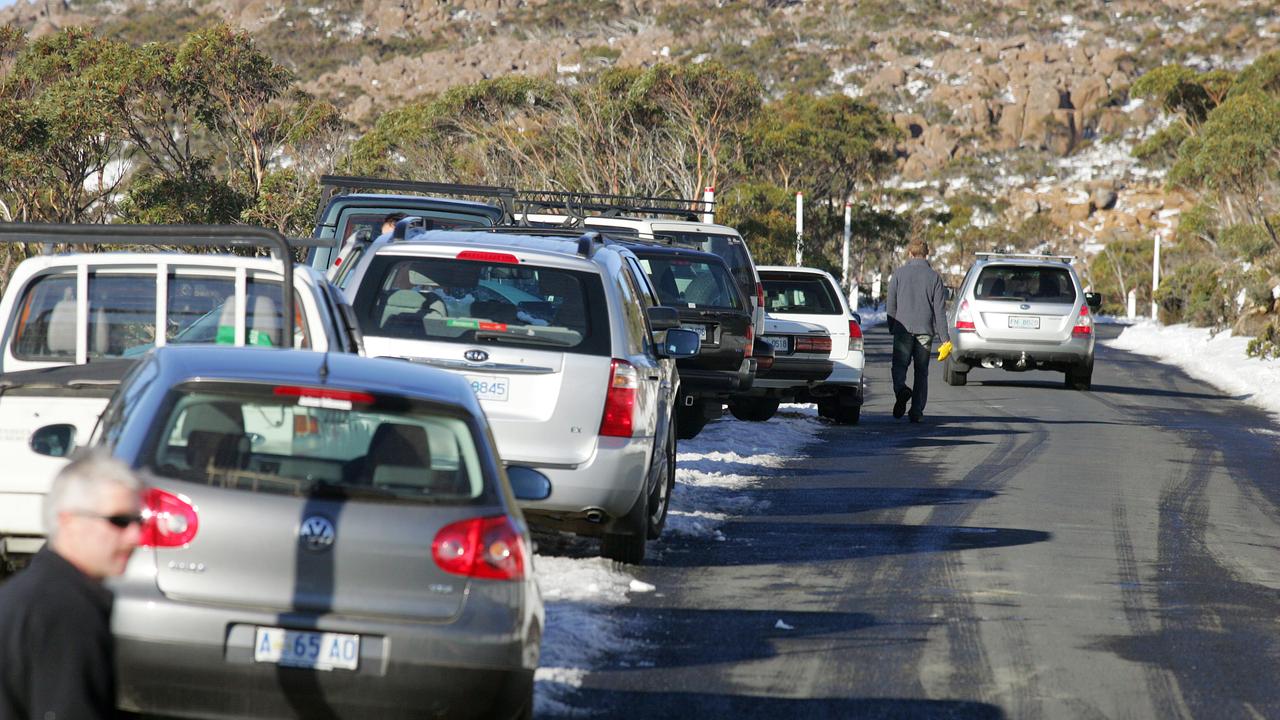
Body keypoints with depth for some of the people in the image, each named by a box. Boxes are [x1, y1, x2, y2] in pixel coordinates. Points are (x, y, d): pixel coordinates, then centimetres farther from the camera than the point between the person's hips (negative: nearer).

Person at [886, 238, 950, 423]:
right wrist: (944, 337, 3)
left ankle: (901, 389, -28)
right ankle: (916, 411, 4)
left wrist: (892, 328, 16)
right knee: (921, 371, 8)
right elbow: (940, 309, 1)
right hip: (925, 331, 1)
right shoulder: (934, 276, 3)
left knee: (899, 366, 3)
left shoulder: (899, 274, 2)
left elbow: (891, 306, 5)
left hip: (903, 329, -1)